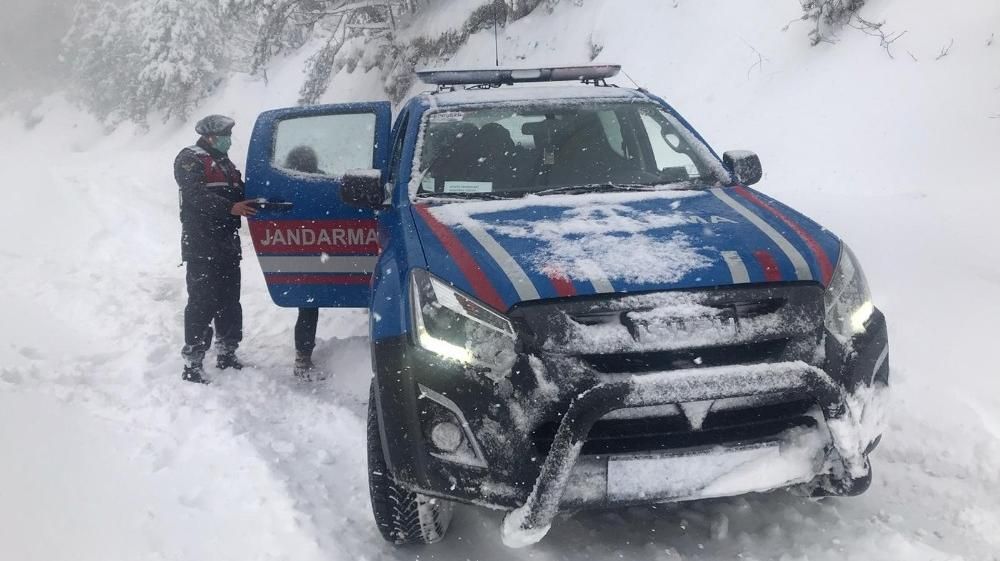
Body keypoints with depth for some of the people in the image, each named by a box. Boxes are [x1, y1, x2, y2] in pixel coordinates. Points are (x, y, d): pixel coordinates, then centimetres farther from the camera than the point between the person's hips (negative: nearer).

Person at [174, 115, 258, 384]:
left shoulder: (225, 163, 23)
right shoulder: (190, 159, -4)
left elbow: (240, 195, 20)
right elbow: (197, 195, -19)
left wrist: (254, 202, -1)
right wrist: (230, 207, -30)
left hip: (227, 246, 8)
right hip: (202, 247, -8)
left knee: (229, 300, 13)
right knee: (202, 303, -11)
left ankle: (227, 354, 25)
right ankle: (192, 364, -9)